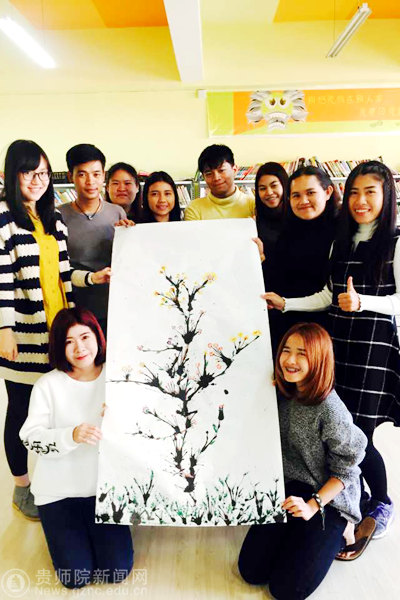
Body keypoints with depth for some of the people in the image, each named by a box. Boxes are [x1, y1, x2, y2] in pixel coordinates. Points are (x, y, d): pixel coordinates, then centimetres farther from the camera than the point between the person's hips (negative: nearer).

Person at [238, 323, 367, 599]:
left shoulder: (331, 410, -26)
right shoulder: (282, 394, -7)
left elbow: (345, 469, -14)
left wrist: (313, 506, -19)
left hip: (329, 497, -5)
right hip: (288, 488, 5)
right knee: (251, 571, 2)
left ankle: (340, 530, 15)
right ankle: (298, 535, 24)